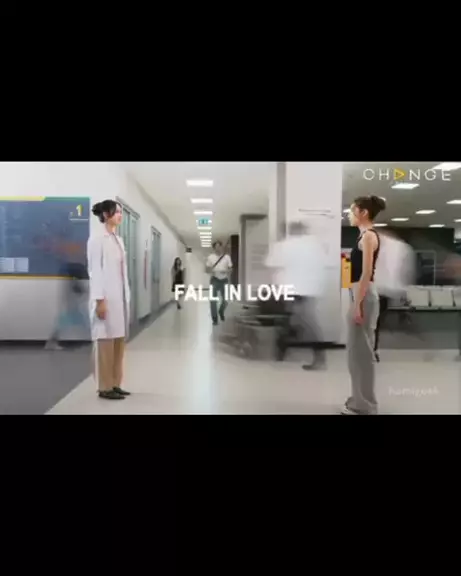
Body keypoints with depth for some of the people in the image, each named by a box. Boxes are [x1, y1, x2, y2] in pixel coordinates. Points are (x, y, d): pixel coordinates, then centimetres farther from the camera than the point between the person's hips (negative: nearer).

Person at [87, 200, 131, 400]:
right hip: (106, 297, -8)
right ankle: (105, 387, 7)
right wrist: (100, 299, -17)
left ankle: (115, 384, 19)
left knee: (118, 341, 9)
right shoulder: (97, 239, -7)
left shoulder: (118, 239, 15)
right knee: (106, 341, -2)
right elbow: (95, 270, -12)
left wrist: (126, 296, 12)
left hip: (120, 297, 8)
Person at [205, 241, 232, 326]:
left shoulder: (227, 257, 5)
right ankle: (214, 319, 2)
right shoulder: (210, 257, 5)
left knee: (225, 299, 4)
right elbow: (207, 269, 4)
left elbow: (230, 269, 4)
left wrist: (227, 271, -19)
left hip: (224, 280, 1)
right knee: (213, 300, -6)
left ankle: (221, 312, 35)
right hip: (214, 280, -1)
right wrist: (210, 270, -19)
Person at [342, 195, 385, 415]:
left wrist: (357, 304, -20)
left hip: (364, 296, -10)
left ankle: (364, 406, 9)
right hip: (360, 294, 10)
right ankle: (360, 401, 25)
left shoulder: (369, 235, -12)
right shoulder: (365, 235, 16)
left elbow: (367, 273, -19)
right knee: (357, 350, 15)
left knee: (362, 350, -2)